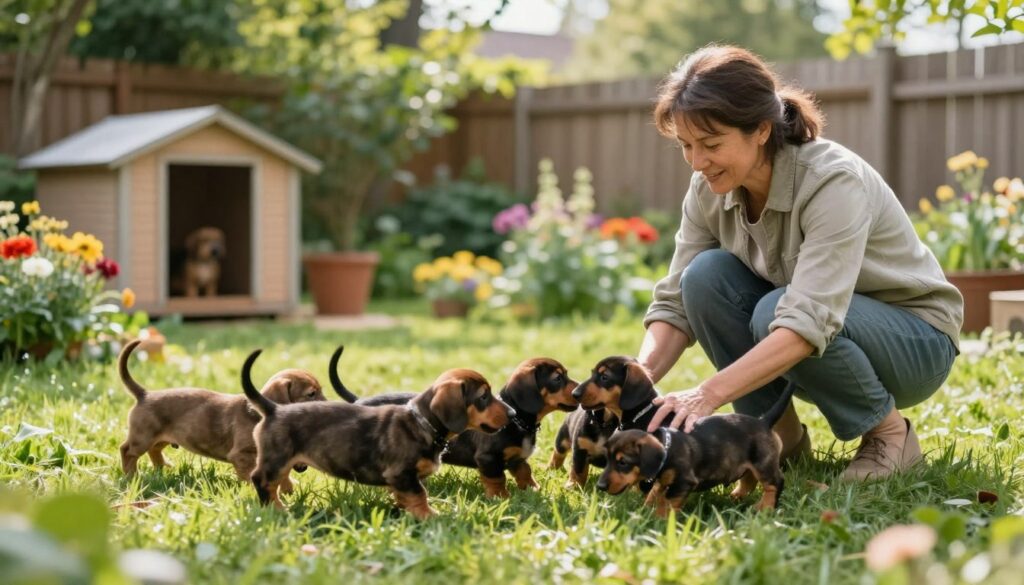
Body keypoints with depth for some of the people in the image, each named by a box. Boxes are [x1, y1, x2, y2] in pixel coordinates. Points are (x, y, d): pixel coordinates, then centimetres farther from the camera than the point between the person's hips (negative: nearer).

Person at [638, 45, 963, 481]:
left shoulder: (833, 181, -31)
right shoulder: (709, 190, -12)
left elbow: (808, 323, -41)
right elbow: (676, 303, -11)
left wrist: (708, 394, -50)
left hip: (915, 344, -5)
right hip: (797, 350, 6)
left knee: (774, 312, -34)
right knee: (706, 275, -21)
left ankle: (889, 432, -9)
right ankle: (780, 436, -5)